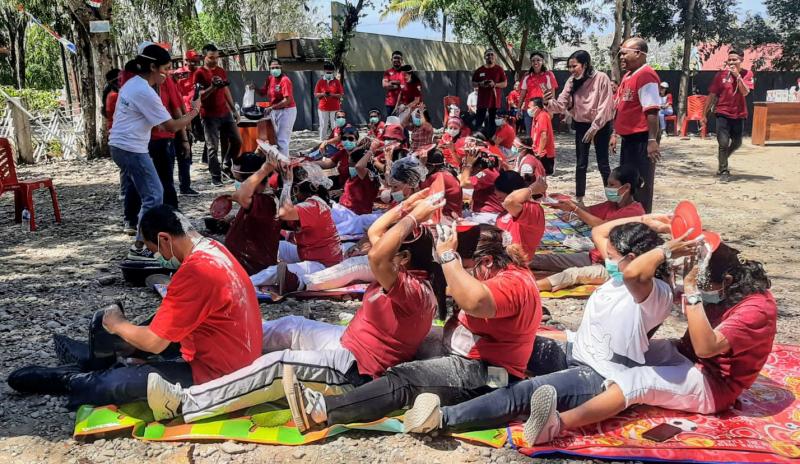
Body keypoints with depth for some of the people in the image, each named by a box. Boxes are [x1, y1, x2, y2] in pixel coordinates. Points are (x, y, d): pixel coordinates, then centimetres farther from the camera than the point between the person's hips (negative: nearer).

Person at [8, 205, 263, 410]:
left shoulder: (195, 271, -26)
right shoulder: (212, 248, 5)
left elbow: (154, 343, -19)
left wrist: (116, 324, -2)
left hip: (215, 372, -9)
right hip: (238, 359, 10)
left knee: (115, 384, -5)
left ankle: (67, 381, 21)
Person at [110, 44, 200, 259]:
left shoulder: (131, 83, 11)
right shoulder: (146, 92, -18)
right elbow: (171, 126, -16)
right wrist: (193, 112, -2)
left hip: (118, 145, 10)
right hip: (132, 149, -10)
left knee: (134, 191, 19)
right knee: (154, 196, -7)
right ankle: (139, 248, -5)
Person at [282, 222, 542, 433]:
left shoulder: (514, 283, -22)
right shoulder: (504, 271, 13)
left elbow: (474, 302, -41)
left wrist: (447, 256, -32)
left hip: (482, 377, -11)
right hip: (464, 361, 11)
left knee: (403, 380, -26)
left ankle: (323, 411, -33)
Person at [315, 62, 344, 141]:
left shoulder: (336, 81, 5)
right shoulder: (320, 82, 6)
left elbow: (341, 94, 2)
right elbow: (315, 94, 6)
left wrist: (333, 95, -14)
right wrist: (322, 94, -13)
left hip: (335, 108, 0)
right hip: (323, 108, 1)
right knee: (323, 126, 2)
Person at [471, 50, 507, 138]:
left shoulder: (499, 70, 5)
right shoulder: (479, 70, 9)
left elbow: (505, 84, 5)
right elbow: (473, 84, 14)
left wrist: (495, 84, -13)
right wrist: (480, 84, -8)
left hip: (495, 101, -1)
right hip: (482, 100, 1)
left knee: (492, 122, 1)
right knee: (478, 122, -3)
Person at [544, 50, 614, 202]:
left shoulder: (601, 78, -15)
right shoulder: (572, 82, -2)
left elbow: (605, 106, -16)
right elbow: (561, 105, -7)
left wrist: (594, 128, -19)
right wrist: (549, 102, -28)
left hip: (601, 126, -4)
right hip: (581, 125, 4)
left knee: (603, 164, 1)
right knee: (581, 164, 7)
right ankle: (579, 199, 16)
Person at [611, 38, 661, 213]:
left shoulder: (646, 75, -16)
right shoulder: (628, 76, 15)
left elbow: (652, 111, -22)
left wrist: (652, 140, -25)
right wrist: (615, 134, 20)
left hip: (641, 139, -10)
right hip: (628, 139, 10)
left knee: (641, 186, -1)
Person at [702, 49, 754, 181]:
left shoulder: (747, 74, -2)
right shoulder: (721, 75, -3)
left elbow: (745, 92, -17)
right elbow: (712, 95, 0)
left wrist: (737, 75, -20)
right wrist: (704, 114, -1)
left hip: (739, 115, 2)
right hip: (723, 113, -2)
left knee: (737, 143, 15)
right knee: (723, 143, -9)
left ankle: (722, 159, 40)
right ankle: (724, 171, 1)